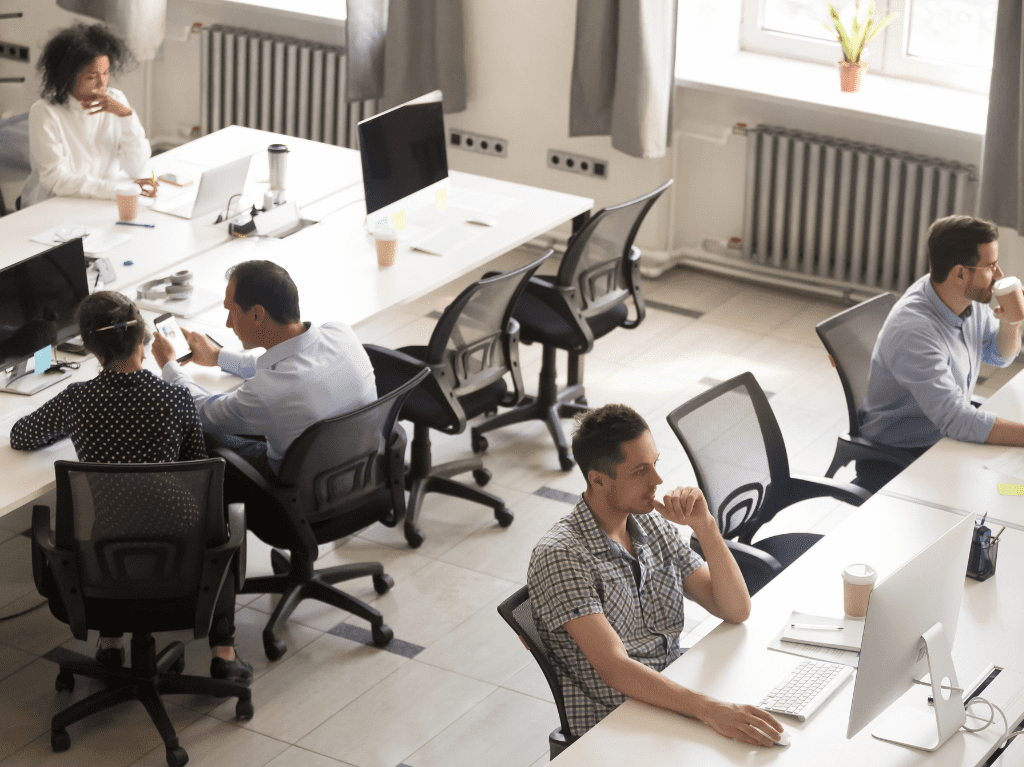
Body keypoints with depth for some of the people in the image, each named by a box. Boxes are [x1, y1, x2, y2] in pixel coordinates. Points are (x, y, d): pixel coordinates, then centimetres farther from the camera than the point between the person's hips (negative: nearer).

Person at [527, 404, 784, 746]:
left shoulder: (654, 526, 7)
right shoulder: (560, 557, -16)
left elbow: (736, 610, 5)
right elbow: (614, 668, -26)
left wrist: (704, 526, -10)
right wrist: (709, 709, -38)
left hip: (676, 701, 7)